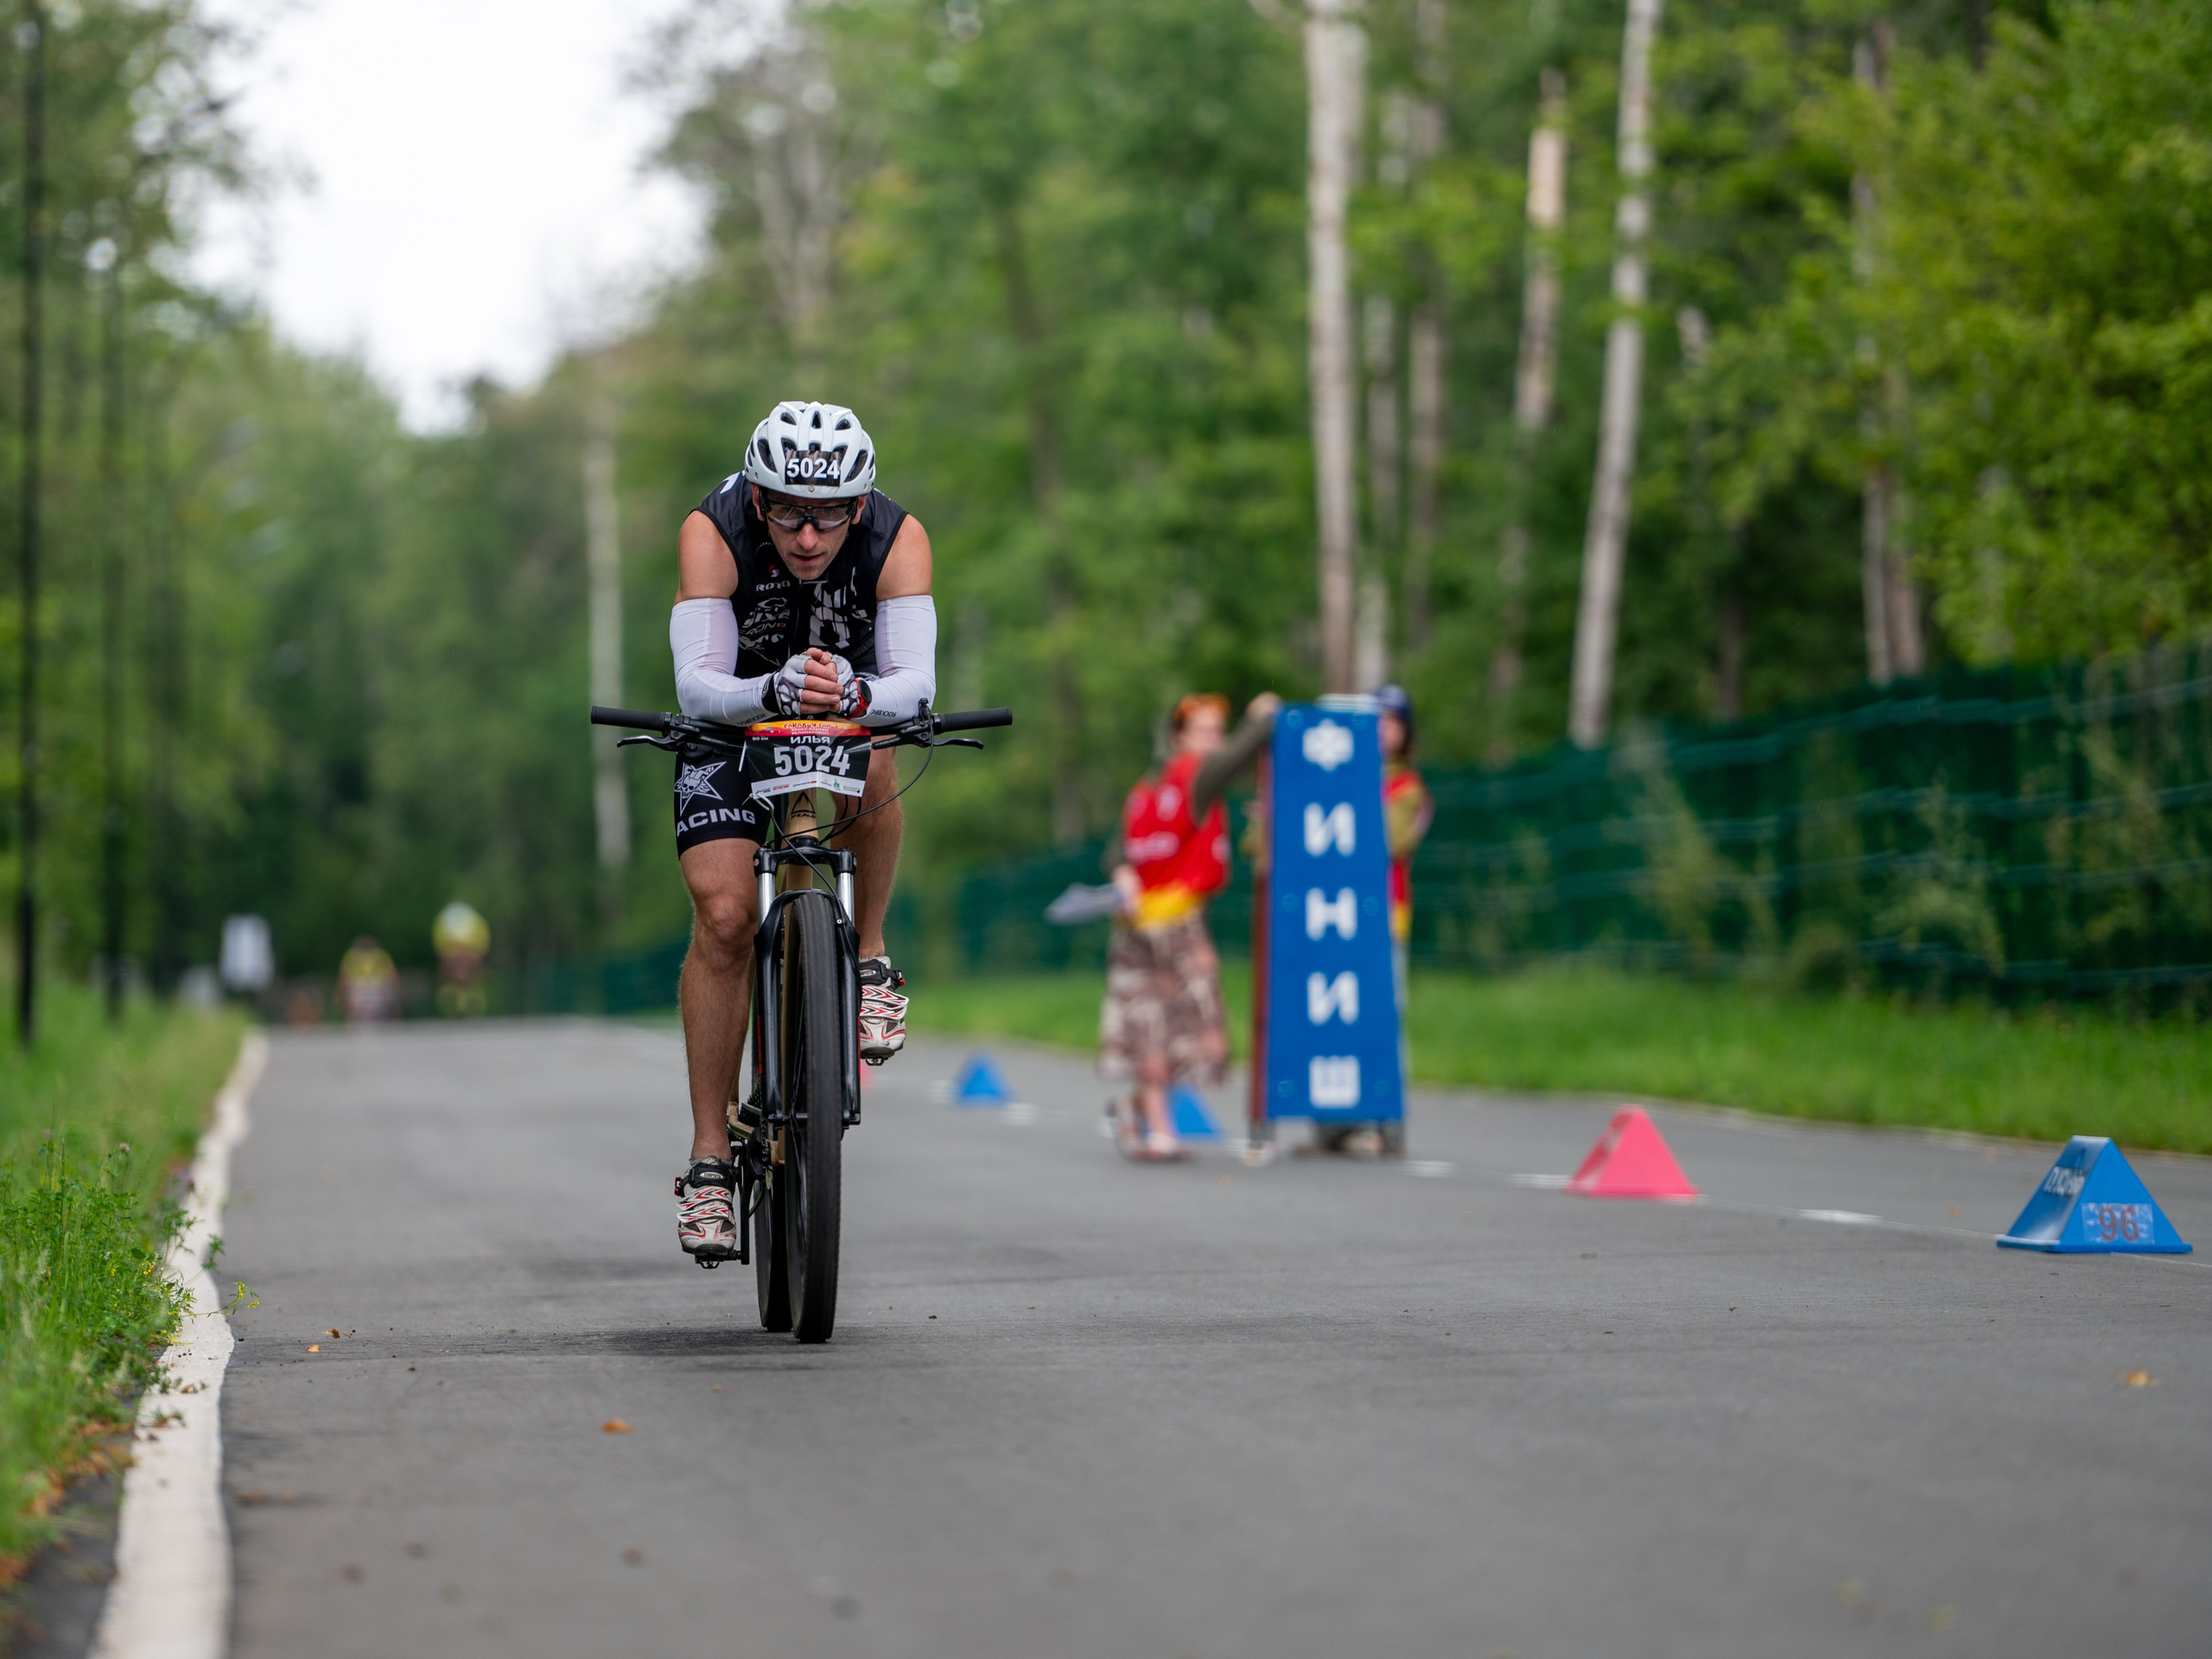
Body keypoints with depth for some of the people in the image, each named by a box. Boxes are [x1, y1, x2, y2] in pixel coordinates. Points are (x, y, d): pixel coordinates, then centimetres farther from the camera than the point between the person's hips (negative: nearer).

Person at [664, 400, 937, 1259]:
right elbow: (697, 686, -38)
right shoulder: (713, 533, -30)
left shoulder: (897, 537, -28)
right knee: (724, 917, -17)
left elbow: (915, 682, -36)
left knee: (870, 771, -36)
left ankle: (870, 958, -11)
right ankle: (710, 1155, -9)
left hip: (852, 709, 1)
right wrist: (775, 690, -58)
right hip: (734, 712, -1)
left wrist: (857, 694, -59)